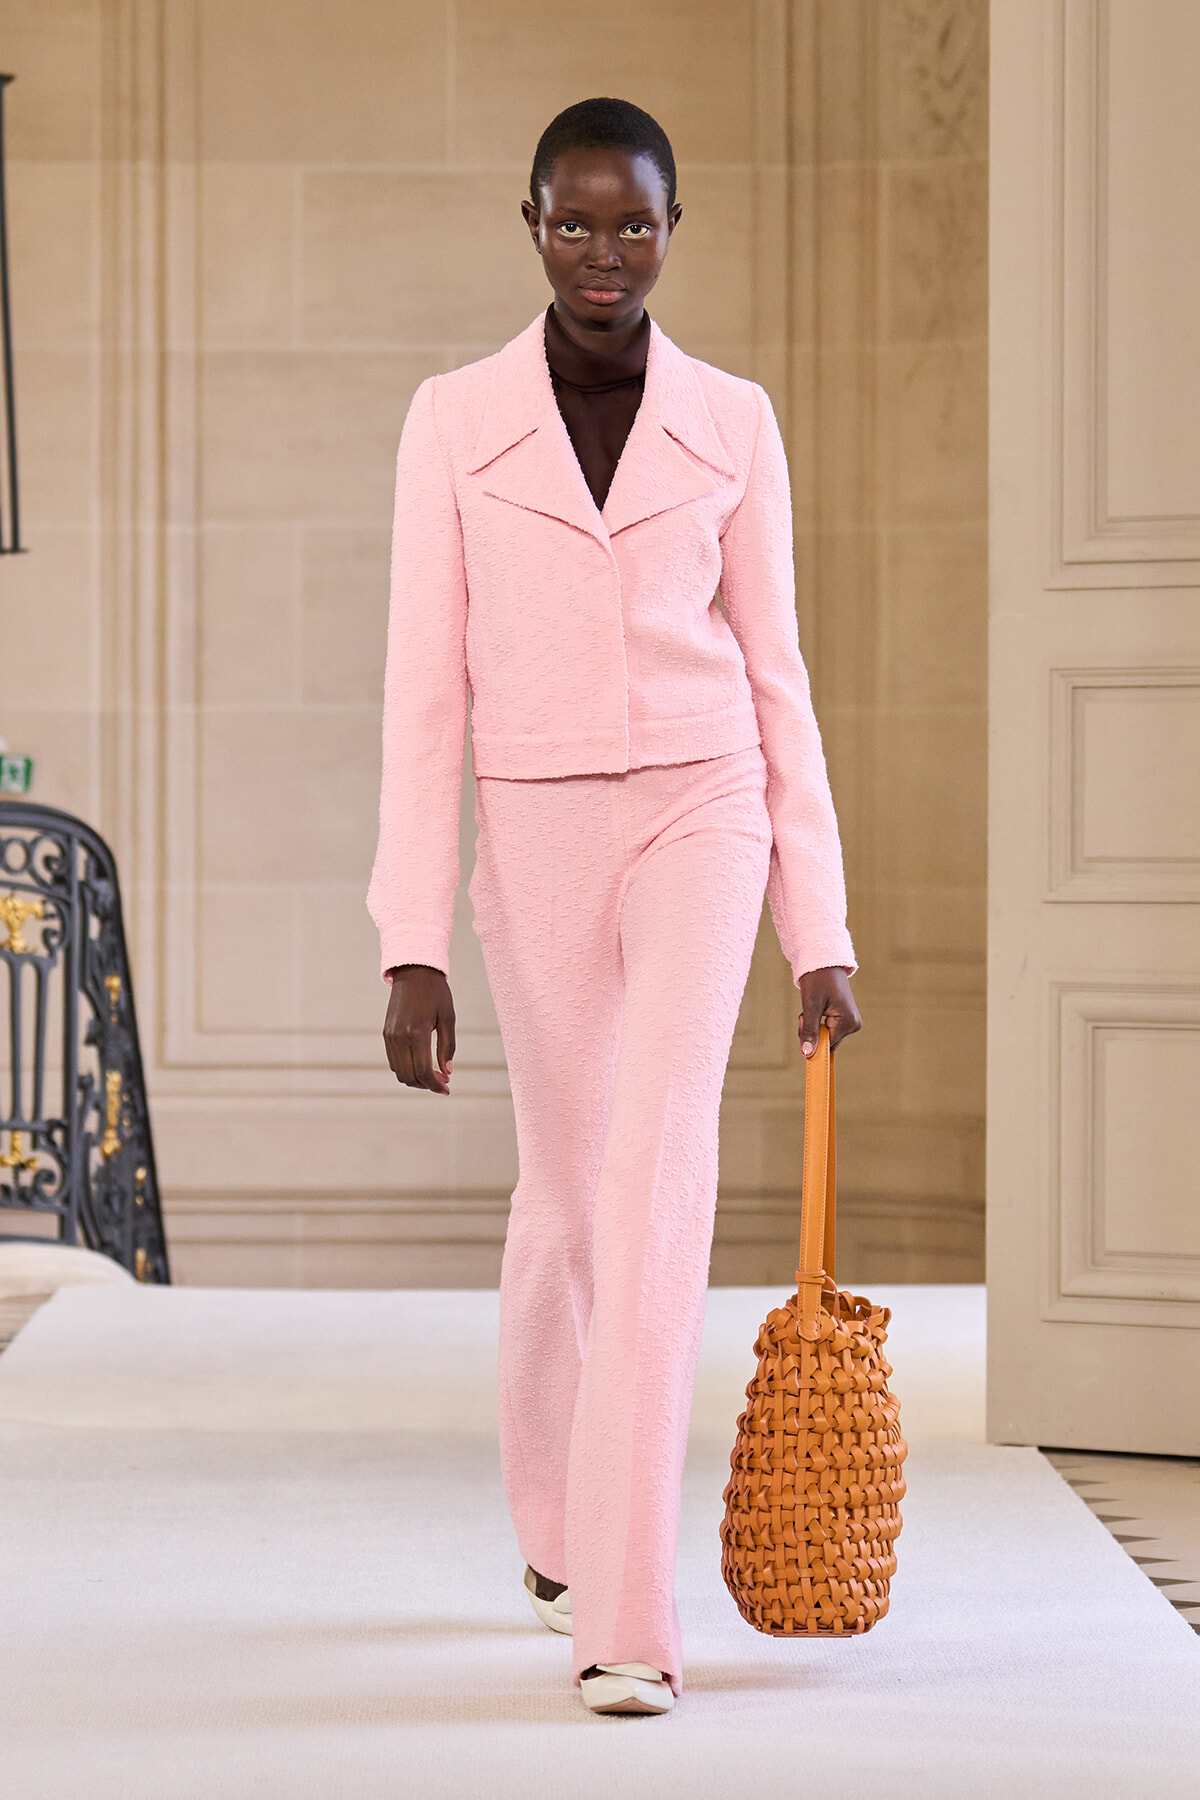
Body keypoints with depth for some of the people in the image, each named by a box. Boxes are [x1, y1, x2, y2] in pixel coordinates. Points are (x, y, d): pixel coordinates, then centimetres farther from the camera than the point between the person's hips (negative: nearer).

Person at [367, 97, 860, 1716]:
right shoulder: (456, 423, 0)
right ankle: (555, 1515, 41)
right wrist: (414, 947, -7)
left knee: (656, 1185, -17)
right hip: (534, 841, 1)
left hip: (699, 819, -1)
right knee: (568, 1194, 13)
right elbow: (426, 692, -2)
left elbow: (773, 678, 6)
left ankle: (627, 1615, -16)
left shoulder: (732, 424, 2)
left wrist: (822, 932, 4)